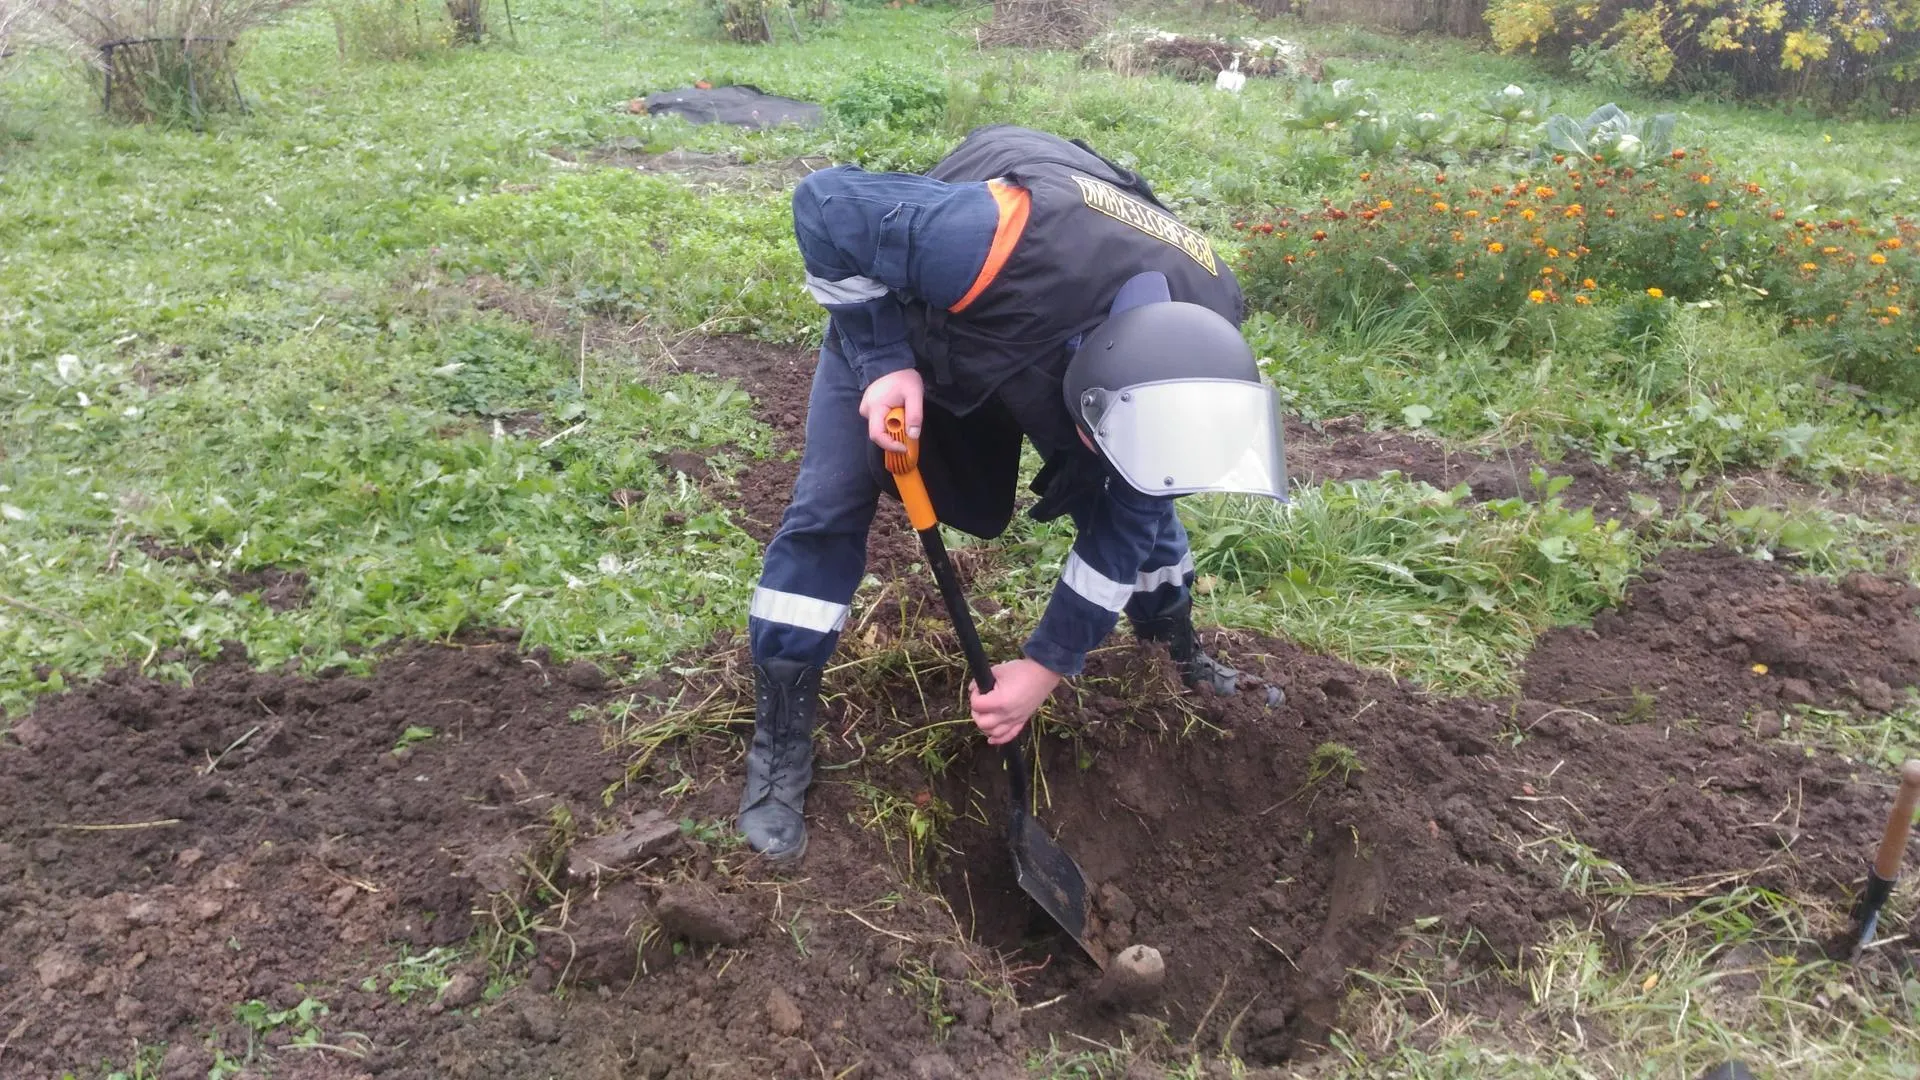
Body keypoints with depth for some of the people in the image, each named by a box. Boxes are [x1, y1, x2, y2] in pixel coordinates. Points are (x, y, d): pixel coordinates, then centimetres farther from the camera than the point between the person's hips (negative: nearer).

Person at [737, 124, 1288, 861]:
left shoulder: (1186, 356, -29)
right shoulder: (1004, 247, -49)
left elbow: (1125, 524, -17)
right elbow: (824, 206, -35)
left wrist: (1047, 666, -15)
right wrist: (884, 362, -37)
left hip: (1054, 336, 4)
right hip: (904, 318, -3)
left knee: (1141, 504, 5)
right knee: (830, 504, -12)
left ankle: (1179, 652, 33)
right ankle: (779, 740, 1)